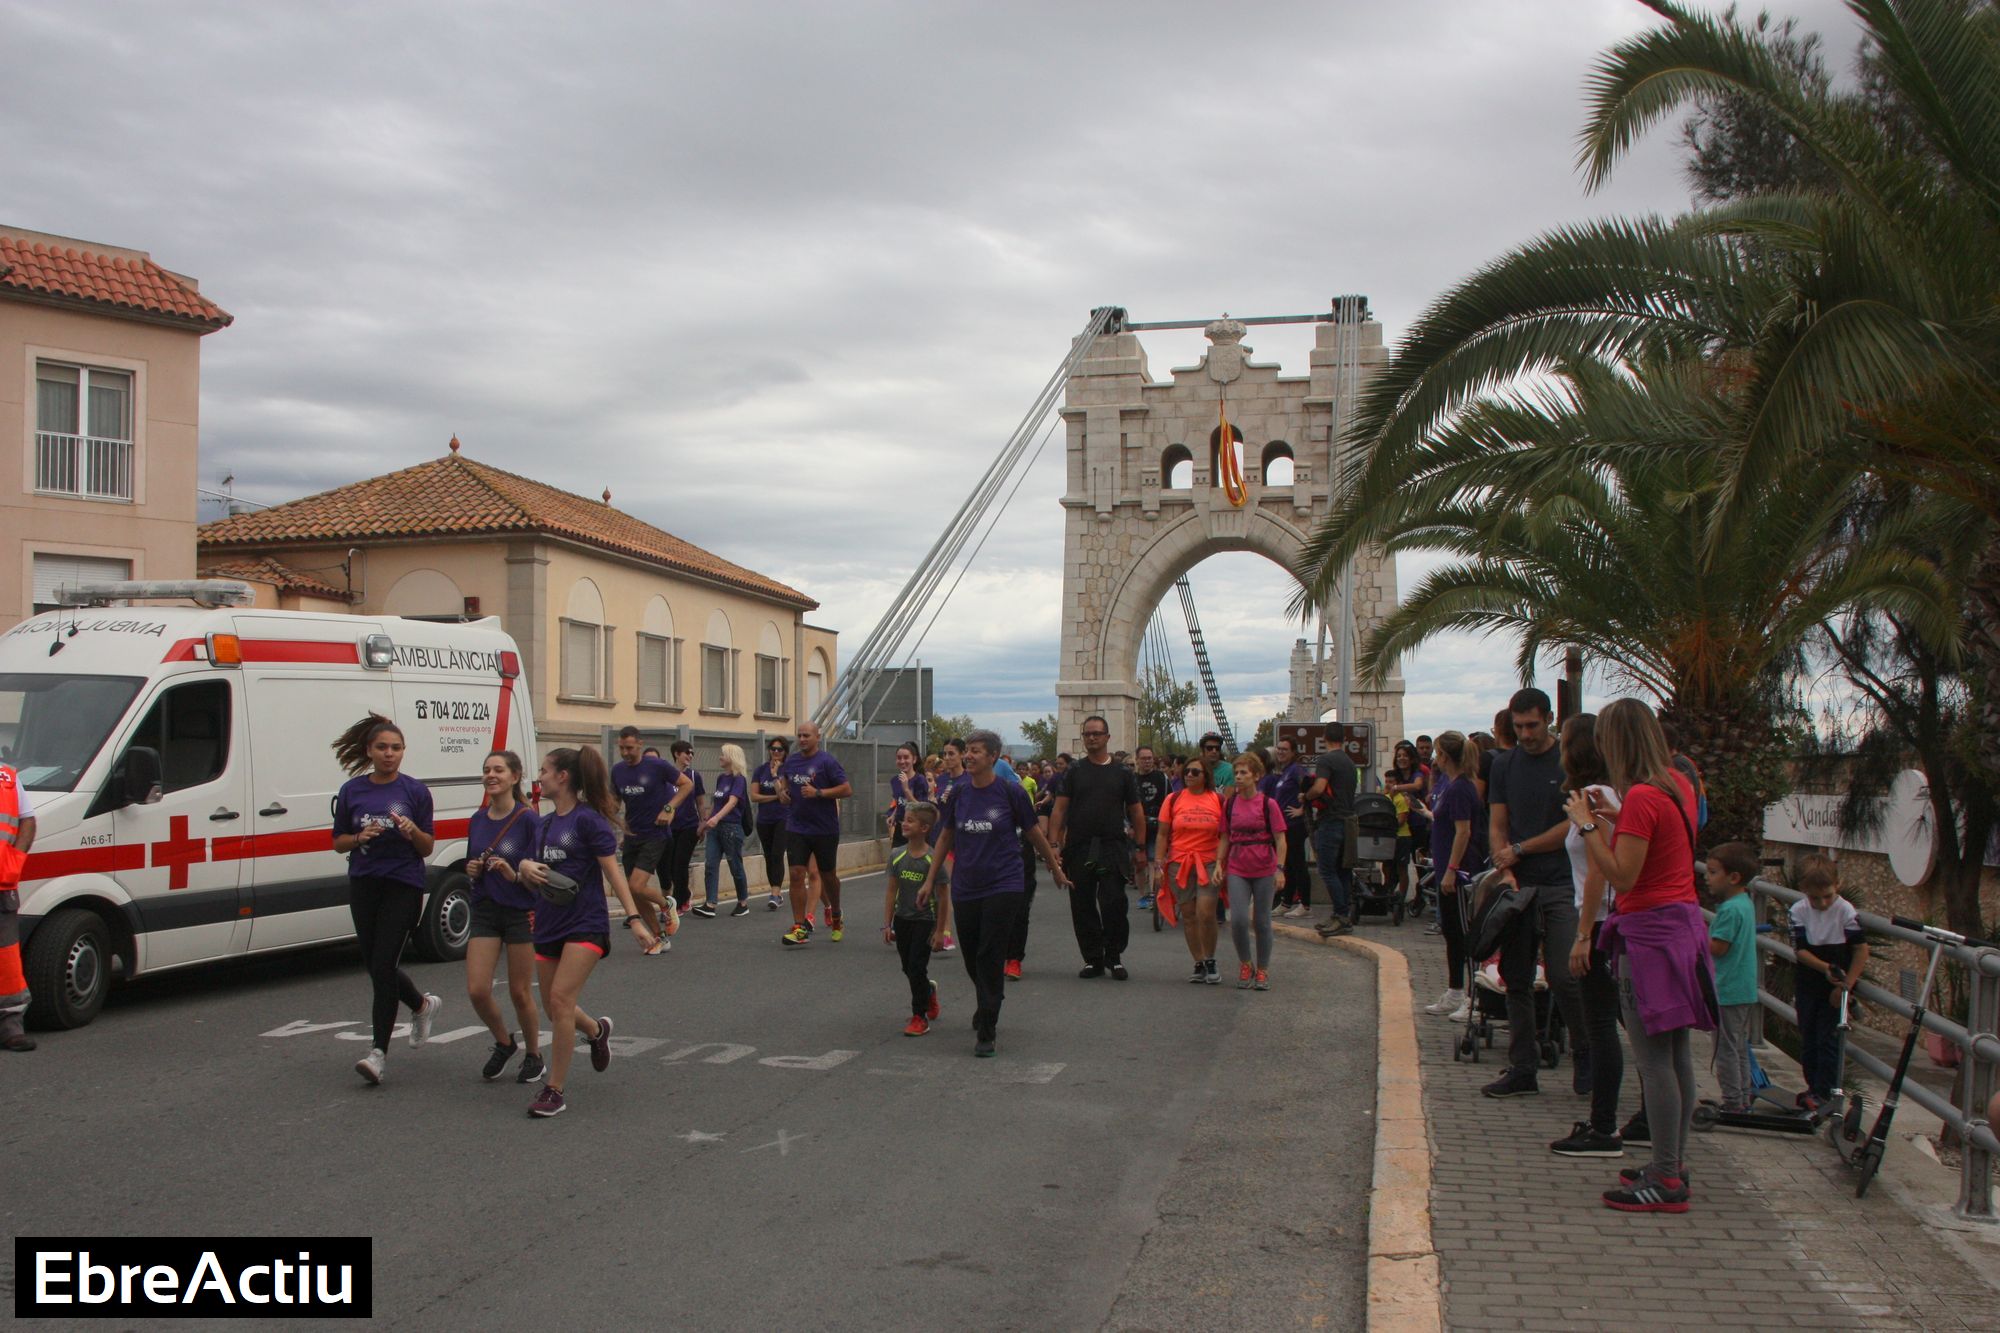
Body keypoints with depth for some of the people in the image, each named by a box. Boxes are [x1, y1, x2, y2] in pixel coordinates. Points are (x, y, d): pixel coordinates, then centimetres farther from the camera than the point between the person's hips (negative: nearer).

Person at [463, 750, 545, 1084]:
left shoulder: (529, 820, -12)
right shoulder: (477, 820, 6)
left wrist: (515, 874, -29)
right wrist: (471, 870, -4)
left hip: (521, 911, -5)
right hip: (484, 910, 5)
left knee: (520, 992, 4)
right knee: (477, 990, -3)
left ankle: (534, 1056, 24)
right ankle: (504, 1043, 23)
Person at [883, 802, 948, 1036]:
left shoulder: (933, 859, -14)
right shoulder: (897, 856, -1)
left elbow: (943, 897, -10)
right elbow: (892, 892, 4)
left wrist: (939, 930, -10)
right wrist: (887, 924, 2)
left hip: (925, 921, -5)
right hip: (902, 920, 5)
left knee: (917, 968, -6)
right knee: (908, 969, 14)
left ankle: (920, 1016, 6)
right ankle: (929, 991, 43)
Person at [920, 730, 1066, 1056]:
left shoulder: (1010, 792, -7)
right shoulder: (958, 793, 4)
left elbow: (1035, 833, 5)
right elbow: (946, 837, 15)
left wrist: (1056, 869, 15)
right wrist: (930, 879, 15)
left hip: (1002, 888, -4)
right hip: (965, 890, 4)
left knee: (991, 959, -7)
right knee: (973, 962, 10)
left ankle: (986, 1033, -2)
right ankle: (987, 1014, 35)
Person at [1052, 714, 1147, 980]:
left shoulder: (1123, 773, 7)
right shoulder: (1074, 771, 8)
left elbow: (1136, 812, 10)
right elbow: (1060, 809, 4)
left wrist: (1141, 849, 6)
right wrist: (1056, 844, -6)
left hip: (1113, 849, -1)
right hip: (1079, 849, 1)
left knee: (1114, 904, -8)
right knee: (1082, 906, 4)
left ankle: (1114, 957, 8)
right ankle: (1093, 959, 15)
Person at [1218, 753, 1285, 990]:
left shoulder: (1268, 804, -4)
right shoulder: (1229, 804, 4)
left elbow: (1280, 840, -4)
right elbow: (1225, 838, 10)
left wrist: (1280, 869, -11)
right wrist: (1219, 864, 1)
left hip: (1264, 870, -2)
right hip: (1237, 870, 2)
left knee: (1262, 921, 5)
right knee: (1239, 919, -11)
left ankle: (1262, 970, 20)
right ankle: (1244, 964, 10)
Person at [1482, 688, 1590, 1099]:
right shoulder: (1504, 765, 12)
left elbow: (1573, 826, -6)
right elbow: (1498, 826, 9)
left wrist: (1520, 850, -6)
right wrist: (1506, 870, -7)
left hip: (1560, 886, -4)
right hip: (1517, 887, 5)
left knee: (1562, 974, -10)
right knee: (1516, 979, 5)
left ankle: (1585, 1051, 13)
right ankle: (1522, 1069, 12)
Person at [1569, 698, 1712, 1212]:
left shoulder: (1642, 796, -18)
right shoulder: (1678, 785, 9)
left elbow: (1621, 876, -20)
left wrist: (1587, 825, -13)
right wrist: (1610, 821, 19)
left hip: (1650, 931, -10)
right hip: (1683, 921, 10)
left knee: (1653, 1059, -4)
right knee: (1677, 1054, 14)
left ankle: (1666, 1181, 0)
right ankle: (1673, 1164, 23)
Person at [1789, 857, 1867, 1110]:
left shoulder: (1846, 912, -13)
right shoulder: (1799, 911, -7)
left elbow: (1861, 949, -11)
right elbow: (1800, 950, -10)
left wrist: (1846, 983, -14)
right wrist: (1826, 968, -26)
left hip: (1834, 988, -3)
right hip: (1808, 986, 3)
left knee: (1828, 1040, -4)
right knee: (1808, 1040, 12)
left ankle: (1823, 1093, 2)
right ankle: (1813, 1088, 23)